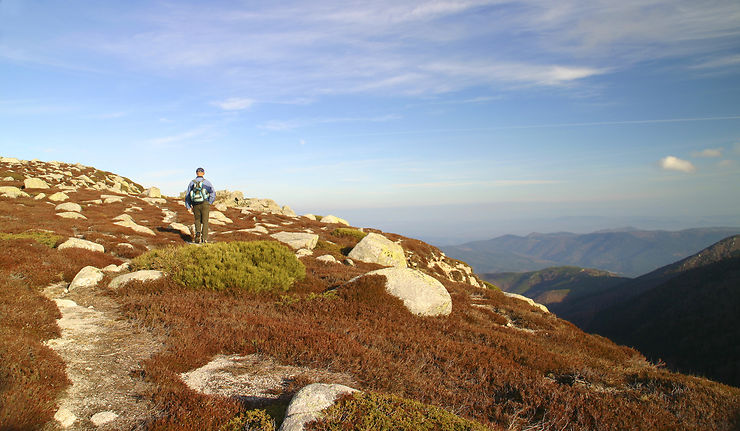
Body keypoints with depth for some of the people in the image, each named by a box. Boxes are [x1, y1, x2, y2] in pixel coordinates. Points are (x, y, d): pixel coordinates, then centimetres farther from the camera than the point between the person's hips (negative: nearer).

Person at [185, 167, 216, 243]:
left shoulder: (192, 183, 5)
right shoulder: (207, 182, -3)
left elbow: (187, 195, 6)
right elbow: (213, 193, -12)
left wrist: (188, 207, 10)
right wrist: (209, 203, -1)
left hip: (195, 205, 2)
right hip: (205, 204, -2)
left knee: (197, 220, 17)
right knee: (205, 221, 6)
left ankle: (198, 232, -8)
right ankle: (204, 238, 2)